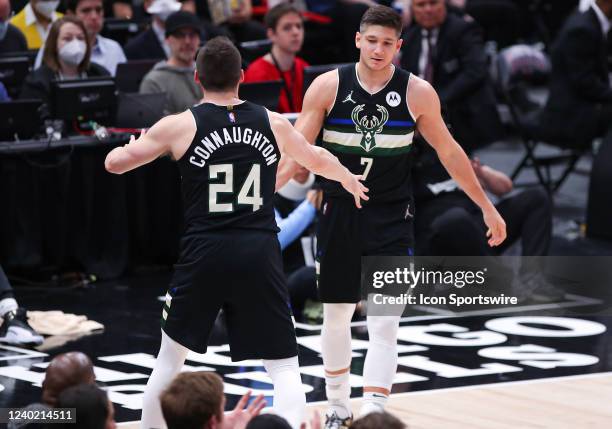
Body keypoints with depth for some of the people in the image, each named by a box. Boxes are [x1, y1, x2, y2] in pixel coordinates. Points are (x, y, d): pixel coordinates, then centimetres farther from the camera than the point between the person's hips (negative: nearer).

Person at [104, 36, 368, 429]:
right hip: (260, 253, 1)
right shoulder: (273, 123, 9)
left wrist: (128, 146, 29)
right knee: (284, 366, 5)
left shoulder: (180, 125, 1)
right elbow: (317, 160, 28)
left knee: (172, 355, 20)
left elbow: (115, 163, 4)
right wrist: (349, 180, 50)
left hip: (204, 253, 0)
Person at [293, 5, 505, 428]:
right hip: (339, 214, 1)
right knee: (336, 316, 11)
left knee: (384, 323, -9)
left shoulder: (417, 92, -7)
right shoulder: (328, 87, -8)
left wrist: (487, 207, 9)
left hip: (391, 218, -1)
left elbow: (449, 151, 5)